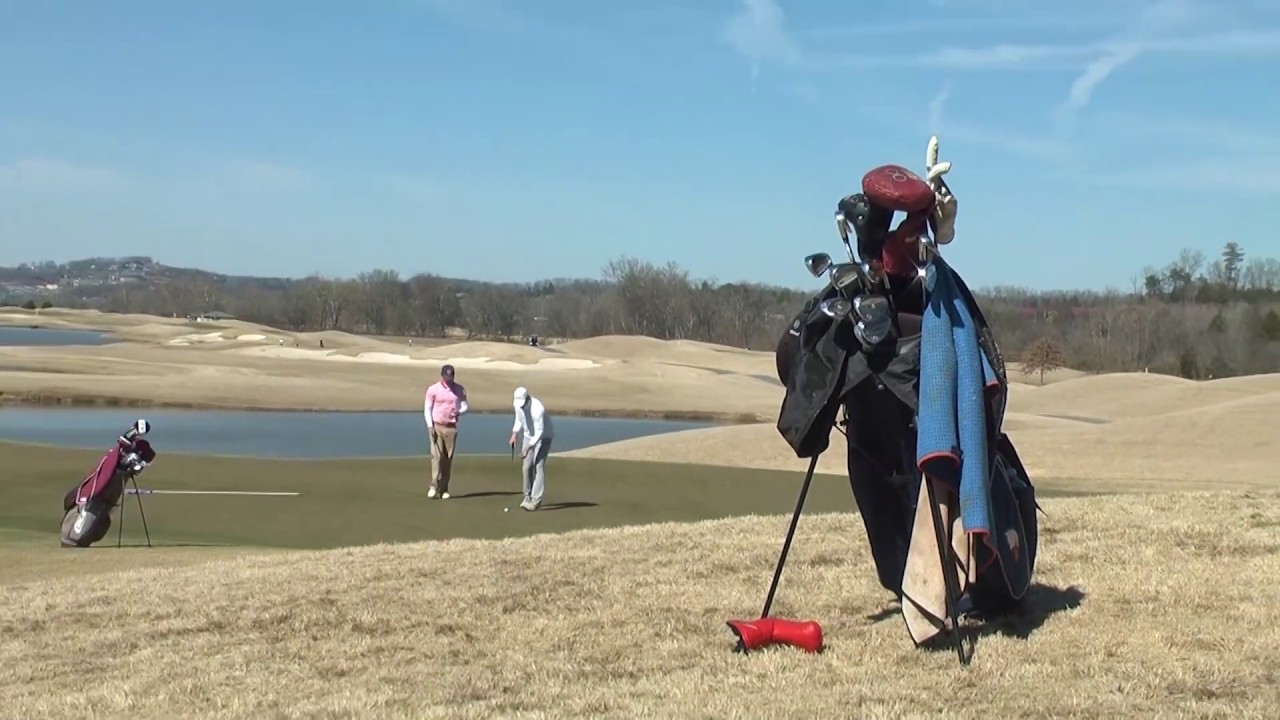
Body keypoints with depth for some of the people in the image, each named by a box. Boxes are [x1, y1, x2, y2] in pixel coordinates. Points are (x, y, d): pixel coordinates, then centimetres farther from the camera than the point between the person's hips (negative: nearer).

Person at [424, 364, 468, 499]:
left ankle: (444, 489, 7)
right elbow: (427, 408, -1)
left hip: (451, 427, 2)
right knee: (437, 455, -10)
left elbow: (464, 406, 8)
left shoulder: (460, 390, 5)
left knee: (448, 458, 3)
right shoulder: (433, 389, -2)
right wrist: (430, 426, -11)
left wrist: (459, 412, -16)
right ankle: (434, 486, -13)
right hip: (437, 426, -2)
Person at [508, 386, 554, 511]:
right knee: (527, 467, 2)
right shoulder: (518, 404, -10)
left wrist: (528, 448, -30)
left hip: (543, 437, -7)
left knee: (539, 466, -15)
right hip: (529, 436, 7)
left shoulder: (537, 408, -32)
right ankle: (528, 496, 16)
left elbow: (539, 431, -28)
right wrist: (514, 434, -2)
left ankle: (536, 500, -18)